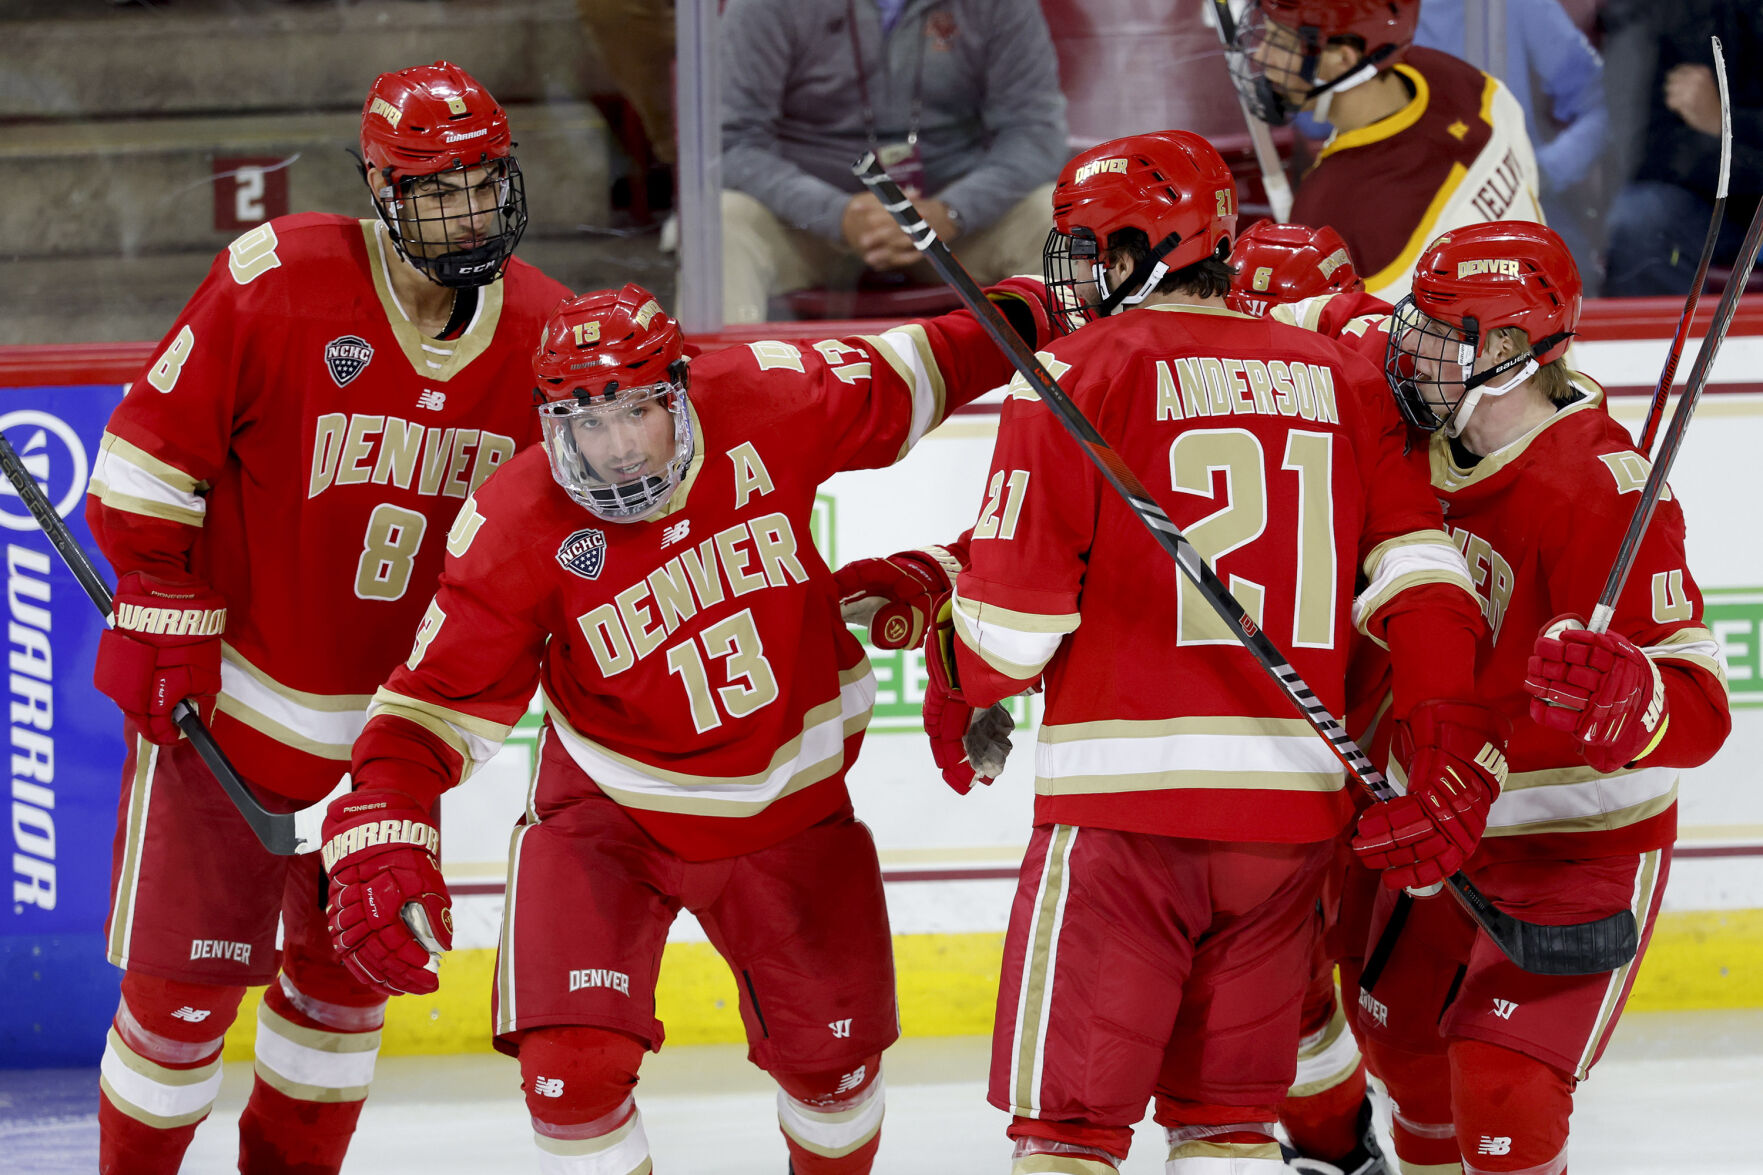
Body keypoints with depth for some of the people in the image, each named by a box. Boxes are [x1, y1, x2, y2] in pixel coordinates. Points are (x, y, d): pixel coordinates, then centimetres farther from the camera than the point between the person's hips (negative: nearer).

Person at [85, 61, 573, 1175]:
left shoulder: (540, 332, -5)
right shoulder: (278, 284, -20)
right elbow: (149, 460, -13)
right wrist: (165, 630, -14)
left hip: (387, 708, 5)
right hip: (222, 688, -5)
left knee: (353, 962, 15)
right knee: (189, 977, -3)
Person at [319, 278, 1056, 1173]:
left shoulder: (764, 403, -19)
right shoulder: (516, 528, -24)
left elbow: (896, 383, 2)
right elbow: (439, 697, -22)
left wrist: (1018, 318, 8)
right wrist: (380, 832, -37)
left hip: (787, 799, 3)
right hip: (606, 813, -3)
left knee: (833, 1054, 16)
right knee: (574, 1065, -19)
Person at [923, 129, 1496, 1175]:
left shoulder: (1079, 373, -3)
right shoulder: (1338, 380, 12)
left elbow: (1016, 603, -5)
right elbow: (1419, 571, 3)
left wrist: (961, 686, 15)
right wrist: (1452, 744, -1)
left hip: (1126, 794, -5)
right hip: (1295, 801, 5)